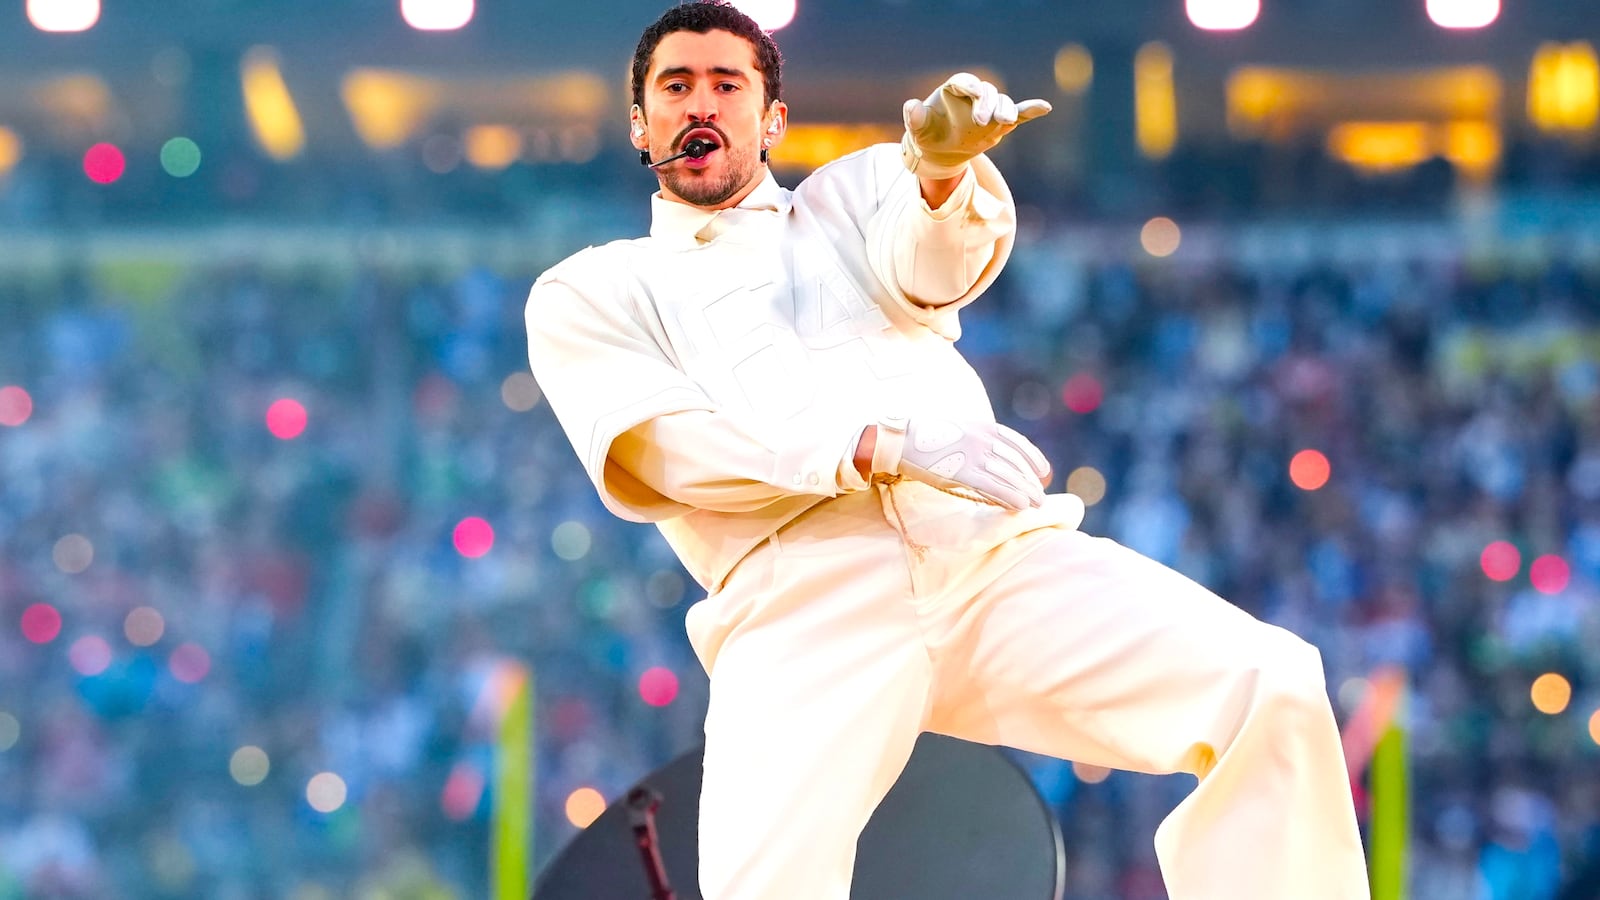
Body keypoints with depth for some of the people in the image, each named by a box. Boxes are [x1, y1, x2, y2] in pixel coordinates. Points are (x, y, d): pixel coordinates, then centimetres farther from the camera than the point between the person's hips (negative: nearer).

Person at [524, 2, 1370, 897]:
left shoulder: (849, 195, 27)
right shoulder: (588, 294, 20)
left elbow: (935, 264, 3)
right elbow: (663, 449, 0)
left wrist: (944, 168, -24)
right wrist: (883, 445, -15)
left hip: (998, 552, 3)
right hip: (803, 600, -2)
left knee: (1272, 690, -19)